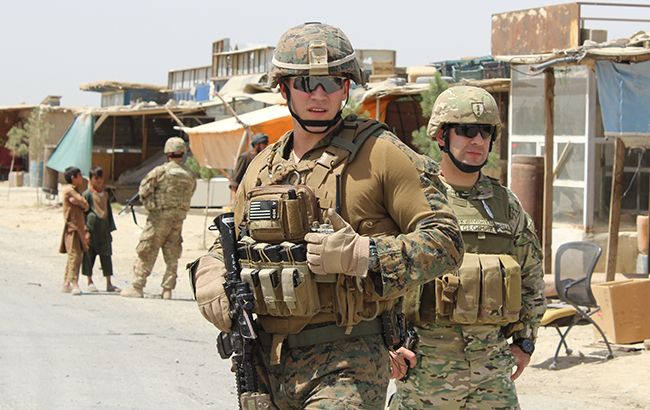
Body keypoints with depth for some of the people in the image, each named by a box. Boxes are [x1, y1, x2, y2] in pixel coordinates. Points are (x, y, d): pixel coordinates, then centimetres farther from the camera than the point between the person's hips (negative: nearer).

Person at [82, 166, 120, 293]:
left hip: (104, 229, 5)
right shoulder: (87, 194, -5)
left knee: (106, 255, 5)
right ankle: (90, 282, 12)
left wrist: (110, 228, 15)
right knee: (89, 254, 2)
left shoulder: (106, 193, 12)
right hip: (92, 228, -5)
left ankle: (109, 283, 8)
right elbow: (83, 211, -7)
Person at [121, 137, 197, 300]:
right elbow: (188, 198, 10)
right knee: (172, 256, 10)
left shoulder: (160, 172, -11)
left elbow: (143, 190, -8)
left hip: (159, 218, -4)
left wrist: (148, 203, 8)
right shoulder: (190, 177, 5)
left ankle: (137, 287, 2)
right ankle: (167, 289, 8)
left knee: (146, 253, 2)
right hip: (178, 219, 4)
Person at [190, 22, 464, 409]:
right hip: (264, 366, 6)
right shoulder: (262, 169, 14)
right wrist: (210, 278, 4)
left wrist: (361, 255, -20)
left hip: (346, 366, -6)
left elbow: (445, 240, -9)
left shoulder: (379, 153, -3)